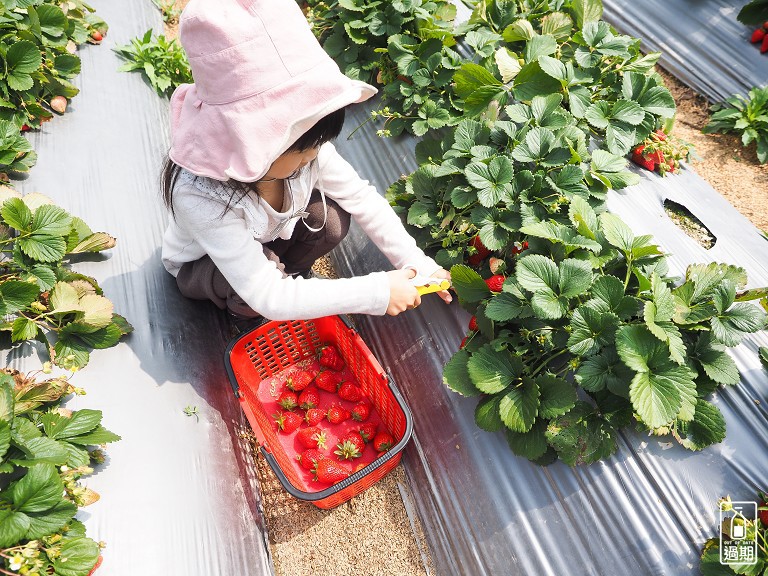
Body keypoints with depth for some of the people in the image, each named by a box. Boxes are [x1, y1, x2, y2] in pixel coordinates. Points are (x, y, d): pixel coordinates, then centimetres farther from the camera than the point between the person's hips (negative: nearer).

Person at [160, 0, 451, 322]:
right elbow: (267, 297, -41)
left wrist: (417, 264, -19)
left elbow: (362, 198, -16)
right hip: (202, 266, -3)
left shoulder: (303, 144, -29)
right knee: (255, 302, -36)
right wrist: (375, 292, -41)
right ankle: (240, 307, 2)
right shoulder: (200, 195, -42)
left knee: (331, 219, -24)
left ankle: (289, 273, 6)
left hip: (268, 239, 4)